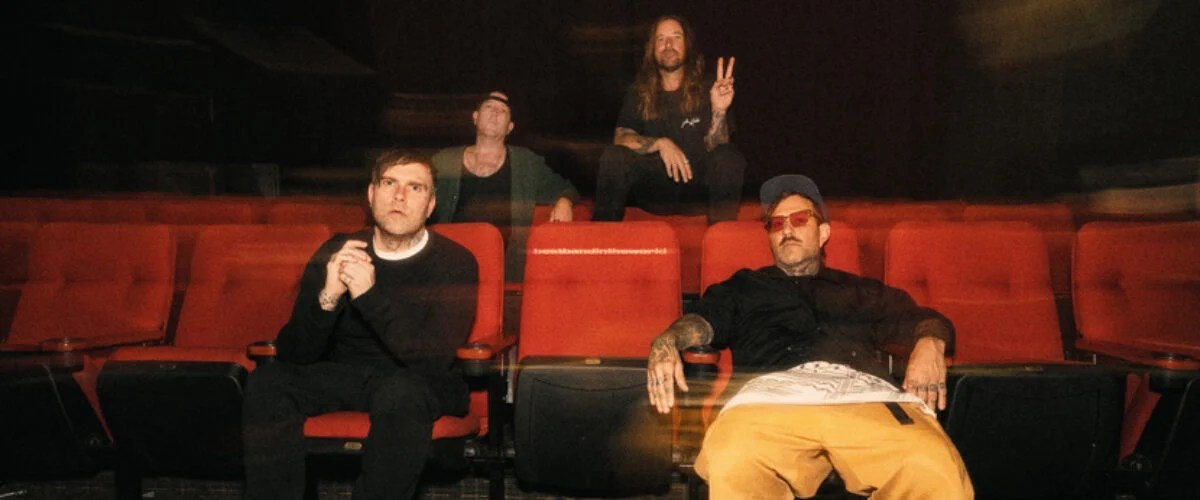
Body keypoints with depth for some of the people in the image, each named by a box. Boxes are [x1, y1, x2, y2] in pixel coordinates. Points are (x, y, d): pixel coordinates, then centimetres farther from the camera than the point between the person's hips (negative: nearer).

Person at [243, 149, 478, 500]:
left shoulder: (455, 263, -9)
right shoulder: (334, 254, 0)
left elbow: (434, 359, -21)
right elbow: (293, 354, -5)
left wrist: (369, 295, -30)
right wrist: (327, 297, -25)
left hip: (417, 382, -3)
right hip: (341, 375, 3)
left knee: (401, 393, -36)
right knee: (267, 381, -23)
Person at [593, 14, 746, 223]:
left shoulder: (706, 91, 3)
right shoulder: (638, 95, 9)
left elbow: (713, 147, -7)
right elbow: (621, 137, -6)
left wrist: (719, 111, -26)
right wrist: (660, 143, -23)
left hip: (698, 189, -1)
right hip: (653, 190, 1)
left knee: (729, 157, -29)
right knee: (613, 156, -24)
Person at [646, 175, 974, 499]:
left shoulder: (863, 290, 35)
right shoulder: (744, 286, 31)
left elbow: (925, 321, 25)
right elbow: (704, 319, 14)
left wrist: (930, 343, -1)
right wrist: (666, 342, -9)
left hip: (864, 394, 2)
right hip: (775, 393, -1)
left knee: (936, 471, -31)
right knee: (734, 467, -37)